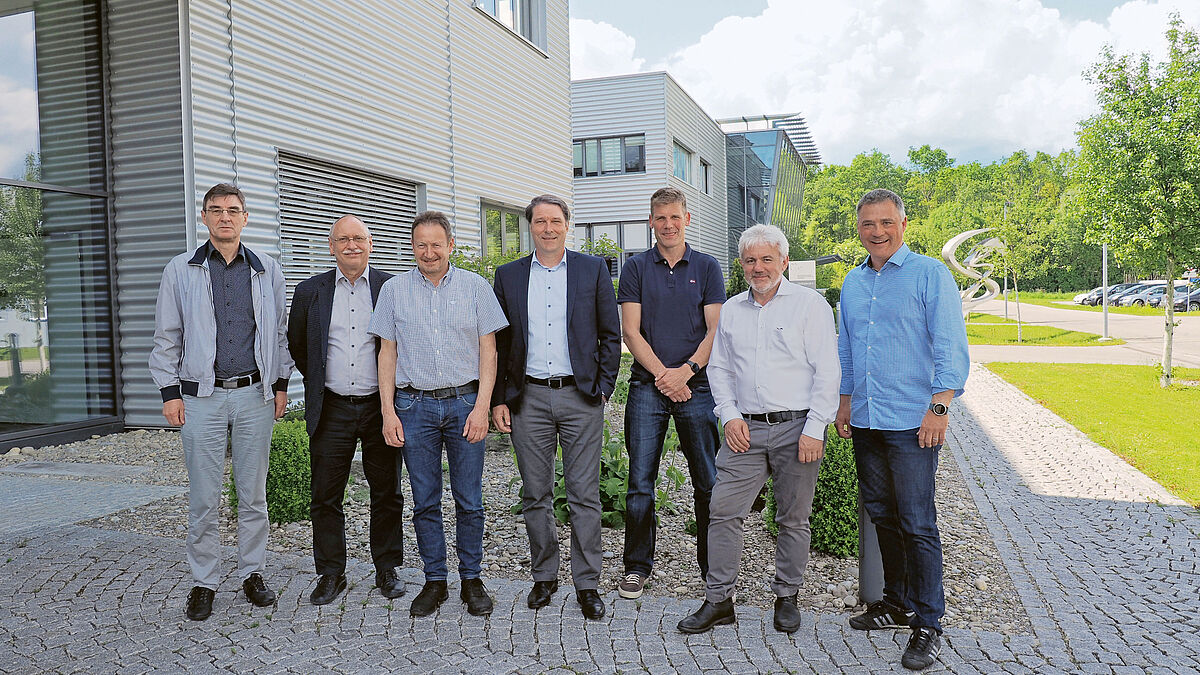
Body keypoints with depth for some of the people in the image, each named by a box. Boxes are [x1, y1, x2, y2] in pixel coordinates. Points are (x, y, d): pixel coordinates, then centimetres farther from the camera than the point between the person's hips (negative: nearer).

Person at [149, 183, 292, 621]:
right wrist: (170, 391, 0)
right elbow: (166, 336, 6)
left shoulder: (268, 271, 8)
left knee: (254, 493, 8)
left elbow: (280, 332, 13)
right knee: (203, 498, 3)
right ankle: (204, 582, 16)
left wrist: (281, 384, 8)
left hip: (255, 395, 1)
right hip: (201, 396, -1)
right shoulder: (181, 271, 5)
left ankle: (252, 573, 21)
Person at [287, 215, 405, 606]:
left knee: (387, 494, 8)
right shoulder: (311, 291, 5)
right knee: (325, 497, 6)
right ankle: (331, 573, 21)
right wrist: (318, 381, 13)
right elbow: (295, 344, 15)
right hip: (331, 409, 1)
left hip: (379, 407, -1)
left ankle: (387, 570, 23)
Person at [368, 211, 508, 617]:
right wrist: (388, 412, 0)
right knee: (425, 502, 7)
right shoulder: (394, 290, 7)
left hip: (465, 403, -1)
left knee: (470, 500, 4)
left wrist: (482, 406, -7)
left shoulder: (475, 287, 4)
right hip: (414, 406, 1)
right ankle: (434, 581, 20)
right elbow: (387, 352, 7)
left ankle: (471, 580, 18)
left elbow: (488, 350, 2)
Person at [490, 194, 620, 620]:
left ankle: (587, 585, 13)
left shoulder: (593, 269, 4)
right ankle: (544, 577, 24)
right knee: (535, 495, 9)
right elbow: (498, 343, 10)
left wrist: (603, 389, -2)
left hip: (580, 397, -1)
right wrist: (498, 399, 3)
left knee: (584, 494, 2)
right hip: (528, 398, 2)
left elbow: (611, 334, 6)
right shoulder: (508, 276, 9)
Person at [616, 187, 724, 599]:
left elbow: (715, 330, 1)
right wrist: (663, 374, -10)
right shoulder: (636, 268, 7)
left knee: (708, 483, 4)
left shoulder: (707, 268, 8)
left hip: (696, 386, 0)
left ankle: (713, 566, 18)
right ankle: (638, 565, 17)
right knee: (640, 483, 3)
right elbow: (630, 331, 1)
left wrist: (686, 370, -12)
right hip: (647, 387, 0)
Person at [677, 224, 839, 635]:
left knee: (794, 519, 8)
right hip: (746, 430, 4)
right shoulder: (731, 310, 13)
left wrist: (814, 430, -11)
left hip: (796, 428, -3)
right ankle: (719, 600, 10)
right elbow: (719, 368, 18)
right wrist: (729, 415, 3)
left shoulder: (810, 304, -1)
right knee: (723, 512, -1)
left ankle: (786, 598, 25)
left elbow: (827, 371, -5)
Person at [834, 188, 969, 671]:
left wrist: (939, 408, -17)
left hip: (912, 423, -6)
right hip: (865, 422, 6)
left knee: (917, 524, -3)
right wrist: (844, 404, 18)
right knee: (882, 517, 13)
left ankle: (927, 625, 8)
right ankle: (897, 603, 28)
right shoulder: (852, 283, 14)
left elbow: (950, 347, -9)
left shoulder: (930, 274, -4)